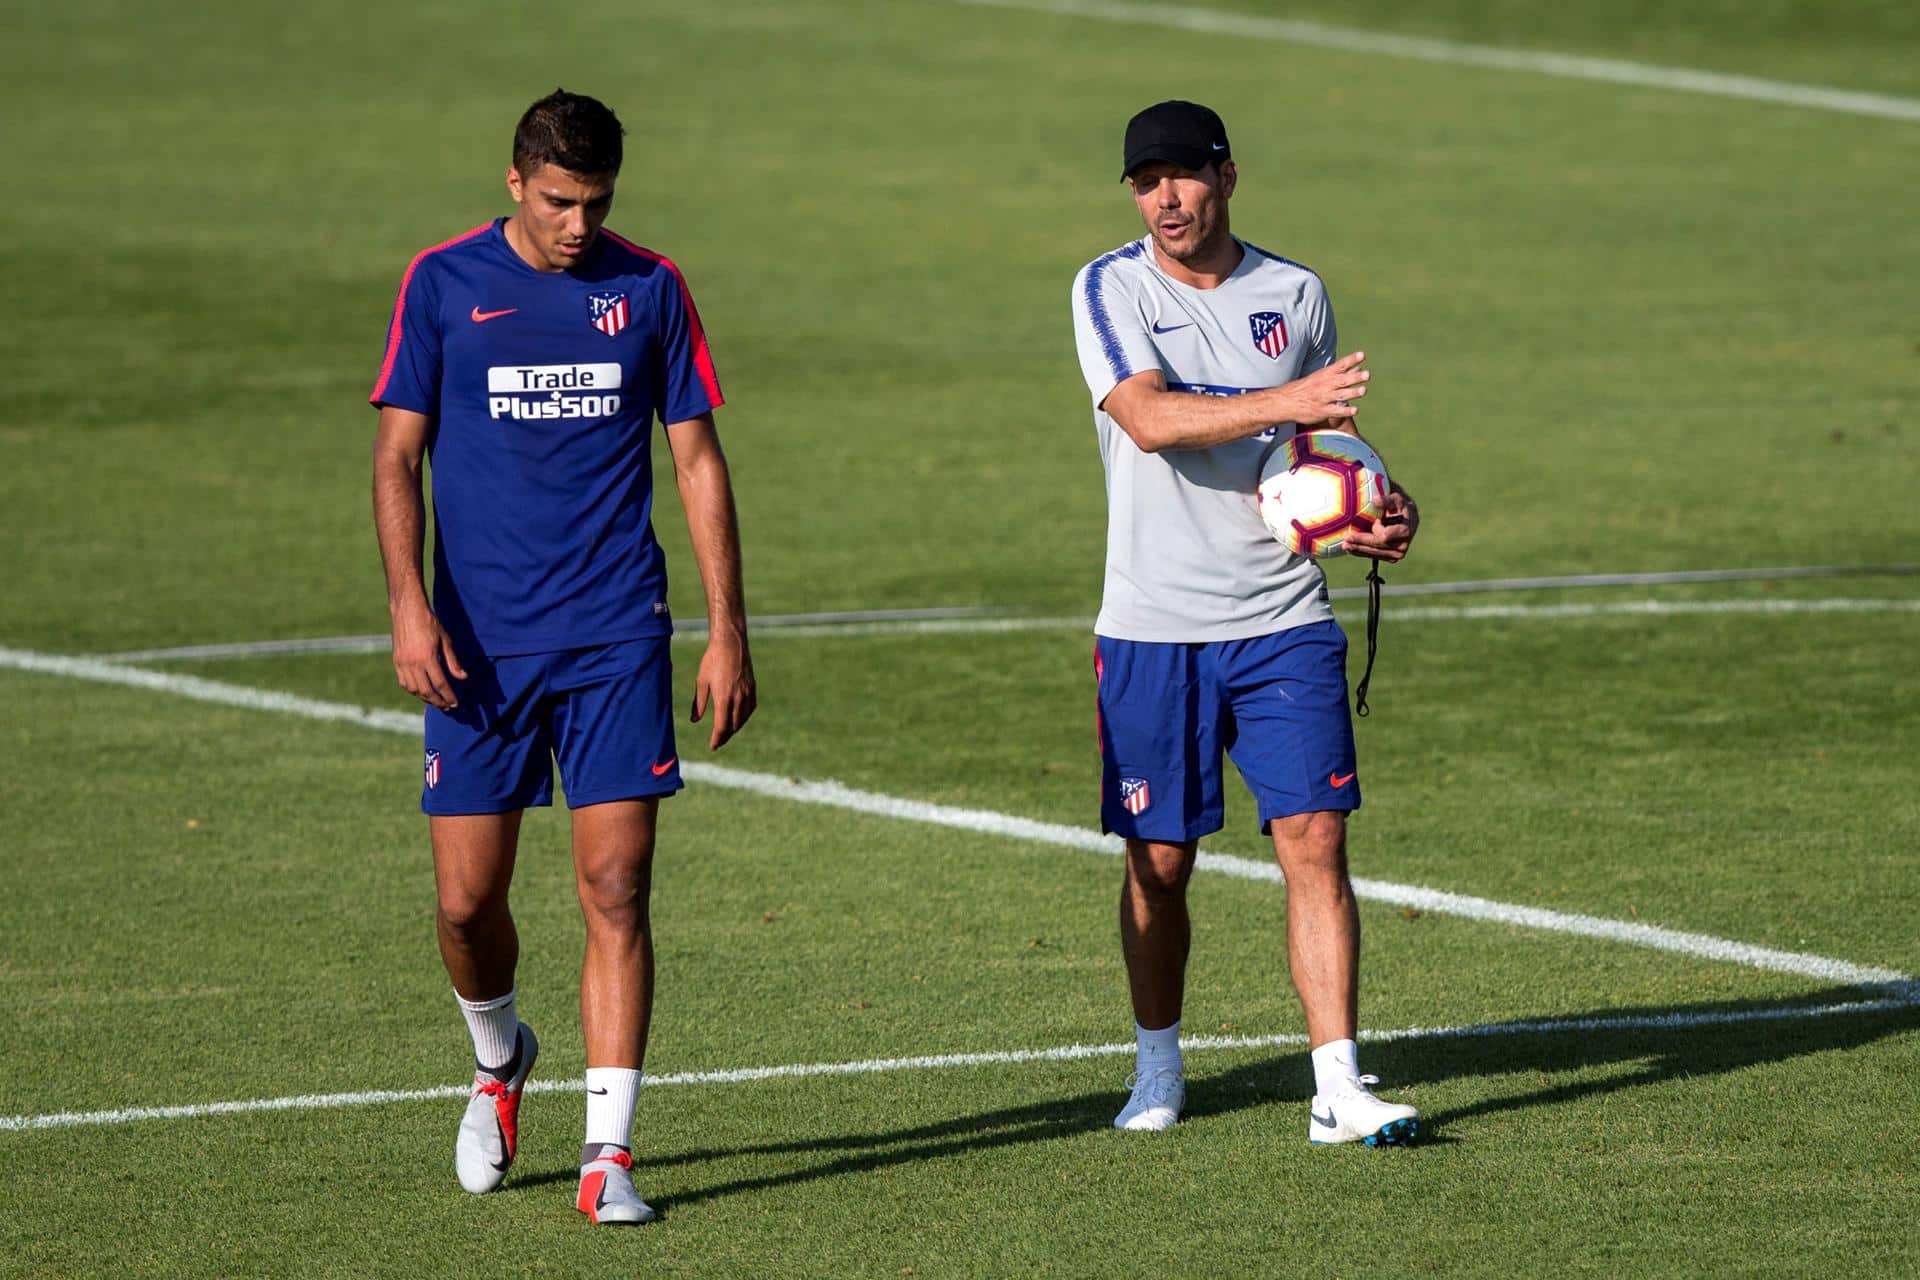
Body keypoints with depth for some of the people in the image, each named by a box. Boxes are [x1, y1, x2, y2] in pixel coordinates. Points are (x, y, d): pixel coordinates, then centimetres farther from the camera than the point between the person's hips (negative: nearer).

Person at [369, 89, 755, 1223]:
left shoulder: (650, 288, 4)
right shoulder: (444, 282, 1)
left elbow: (699, 463, 8)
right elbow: (398, 456, 3)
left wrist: (728, 632, 3)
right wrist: (409, 605, -10)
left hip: (616, 639, 0)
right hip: (480, 643, 0)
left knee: (616, 891, -8)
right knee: (469, 897, 1)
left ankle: (608, 1154, -7)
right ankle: (500, 1059, 33)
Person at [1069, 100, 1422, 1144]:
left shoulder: (1295, 295, 7)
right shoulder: (1110, 290, -3)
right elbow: (1150, 419, -20)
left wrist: (1375, 513, 0)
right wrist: (1284, 403, -32)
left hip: (1283, 620, 2)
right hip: (1153, 629, -2)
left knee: (1315, 839, -8)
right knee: (1159, 860, 5)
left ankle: (1338, 1087, -8)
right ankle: (1157, 1065, 26)